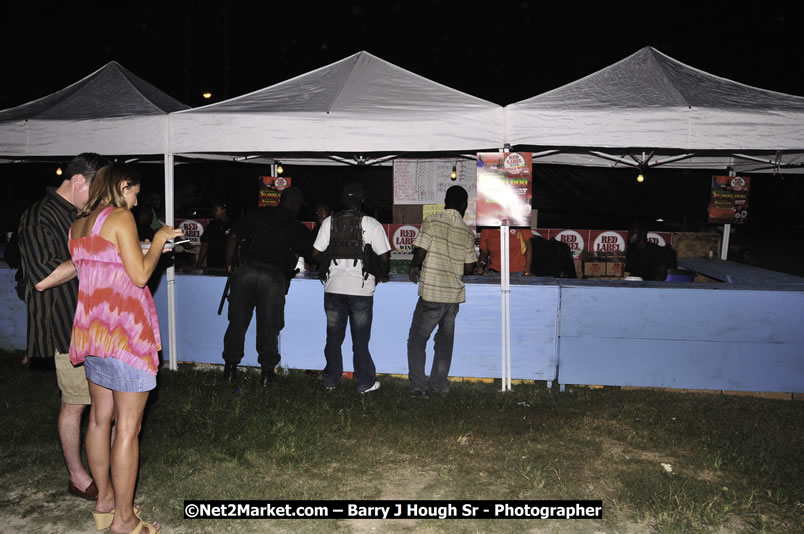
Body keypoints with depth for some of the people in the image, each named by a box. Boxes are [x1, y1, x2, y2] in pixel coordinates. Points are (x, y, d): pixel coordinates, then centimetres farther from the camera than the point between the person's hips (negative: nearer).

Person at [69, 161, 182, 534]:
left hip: (91, 329, 9)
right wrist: (158, 241, -1)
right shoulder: (121, 217, -11)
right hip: (124, 331, -9)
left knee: (100, 417, 18)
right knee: (128, 426, -1)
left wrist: (152, 246, 19)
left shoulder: (78, 224, 13)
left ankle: (104, 500, 31)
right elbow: (140, 275, -15)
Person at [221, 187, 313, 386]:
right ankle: (267, 372, 14)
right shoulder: (298, 229, 7)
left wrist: (229, 265, 17)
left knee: (237, 321, 12)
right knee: (268, 326, 8)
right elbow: (312, 255, 14)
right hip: (274, 276, -2)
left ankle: (230, 367, 20)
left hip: (247, 271, 2)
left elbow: (233, 237, 9)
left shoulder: (257, 214, 12)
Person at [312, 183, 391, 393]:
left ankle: (331, 380, 22)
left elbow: (316, 252, 4)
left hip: (333, 287, 2)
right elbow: (384, 256, -4)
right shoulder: (371, 223, -4)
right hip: (361, 288, -2)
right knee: (360, 338, 7)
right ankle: (365, 383, 14)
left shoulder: (329, 222, 3)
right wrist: (382, 275, 14)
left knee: (333, 336, 14)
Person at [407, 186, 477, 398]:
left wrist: (414, 267, 7)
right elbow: (469, 268, 4)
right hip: (454, 294, 4)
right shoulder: (467, 232, 3)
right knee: (445, 341, 17)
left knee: (417, 340, 8)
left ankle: (418, 385, 5)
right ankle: (439, 383, 23)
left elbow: (420, 252, -13)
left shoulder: (432, 222, -8)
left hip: (431, 292, -4)